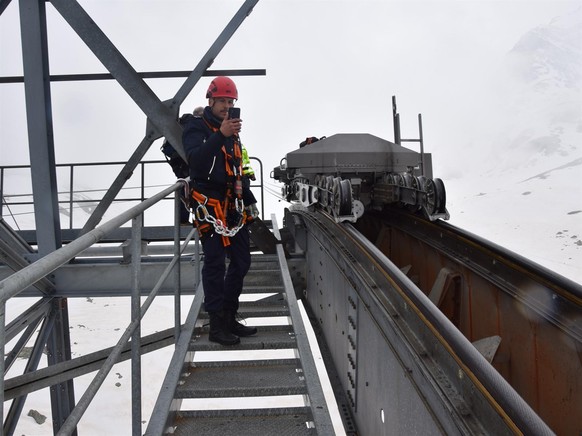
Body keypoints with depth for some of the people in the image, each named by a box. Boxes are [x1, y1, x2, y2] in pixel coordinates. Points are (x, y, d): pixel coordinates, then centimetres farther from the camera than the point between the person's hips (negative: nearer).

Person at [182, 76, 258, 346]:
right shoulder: (196, 128, -4)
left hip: (233, 205, 8)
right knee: (216, 264, -8)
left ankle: (229, 318, 21)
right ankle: (217, 326, 0)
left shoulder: (232, 131, 19)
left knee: (241, 262, 9)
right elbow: (196, 160, -24)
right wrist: (220, 136, -35)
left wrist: (250, 201, 23)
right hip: (209, 204, -8)